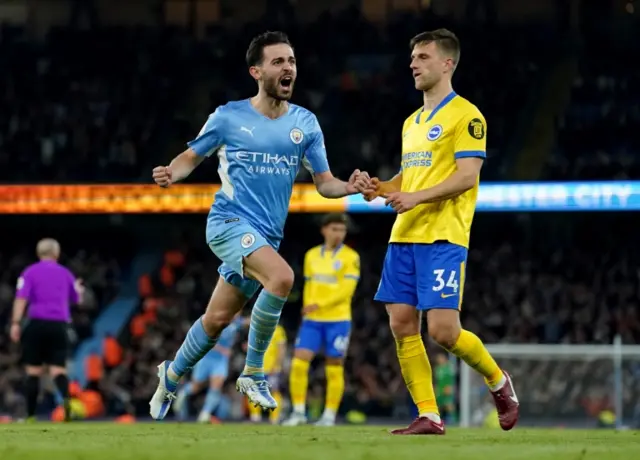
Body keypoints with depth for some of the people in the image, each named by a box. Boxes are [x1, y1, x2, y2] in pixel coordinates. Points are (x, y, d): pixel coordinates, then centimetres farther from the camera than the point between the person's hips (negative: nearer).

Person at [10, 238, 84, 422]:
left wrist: (15, 323, -13)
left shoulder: (30, 272, 3)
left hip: (37, 324, -2)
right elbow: (76, 299, 22)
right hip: (59, 326, 2)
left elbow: (21, 298, -9)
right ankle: (66, 398, -32)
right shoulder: (66, 273, 12)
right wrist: (79, 290, 44)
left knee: (33, 372, 6)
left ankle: (31, 415, 6)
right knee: (58, 370, -1)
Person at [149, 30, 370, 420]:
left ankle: (172, 375, 37)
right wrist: (171, 174, -12)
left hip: (266, 235, 5)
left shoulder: (305, 123, 6)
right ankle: (253, 373, -14)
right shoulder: (228, 117, -3)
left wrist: (350, 186, -15)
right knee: (282, 277, -30)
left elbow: (325, 183, 7)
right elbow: (192, 156, 10)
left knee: (218, 319, 10)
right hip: (230, 222, -5)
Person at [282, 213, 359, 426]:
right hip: (312, 320, 4)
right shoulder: (311, 255, 12)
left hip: (338, 320, -4)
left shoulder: (350, 257, -3)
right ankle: (299, 412, -1)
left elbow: (346, 290, -11)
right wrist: (308, 309, 8)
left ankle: (330, 415, 8)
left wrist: (320, 304, -19)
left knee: (334, 369, 0)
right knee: (298, 363, -7)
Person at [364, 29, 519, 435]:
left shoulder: (465, 115, -6)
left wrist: (417, 197, -21)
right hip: (404, 235, 8)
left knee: (443, 330, -12)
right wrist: (383, 188, 5)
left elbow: (467, 176, -13)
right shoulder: (412, 122, 20)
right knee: (402, 325, -2)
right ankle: (429, 416, 3)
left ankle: (498, 383, 14)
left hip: (443, 237, -8)